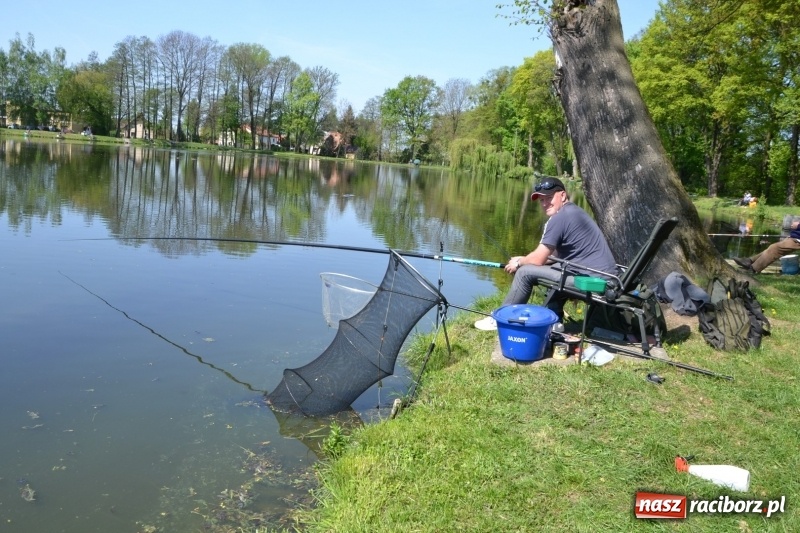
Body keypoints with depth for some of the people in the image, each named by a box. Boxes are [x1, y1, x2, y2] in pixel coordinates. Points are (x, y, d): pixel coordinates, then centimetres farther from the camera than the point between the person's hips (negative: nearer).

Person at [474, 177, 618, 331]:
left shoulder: (558, 218, -13)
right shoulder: (574, 211, 18)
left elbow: (538, 259, -10)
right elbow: (555, 255, 25)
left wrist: (519, 262, 9)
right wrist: (524, 259, 19)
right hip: (605, 275, 10)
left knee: (525, 272, -5)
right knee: (554, 266, 31)